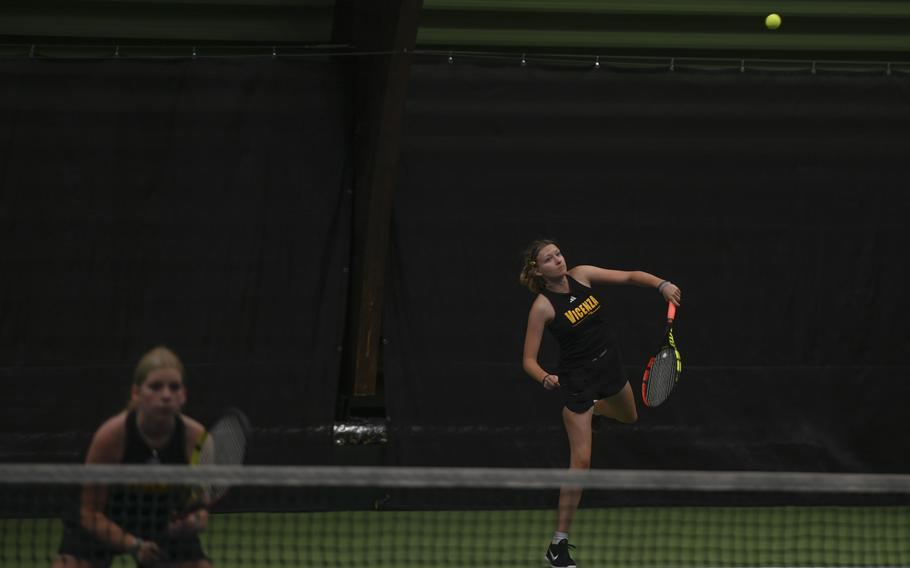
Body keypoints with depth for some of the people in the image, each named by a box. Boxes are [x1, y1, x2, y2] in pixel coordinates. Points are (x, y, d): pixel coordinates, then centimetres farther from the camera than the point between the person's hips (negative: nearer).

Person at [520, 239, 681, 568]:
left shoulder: (581, 275, -9)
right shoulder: (543, 307, -22)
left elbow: (629, 276, -5)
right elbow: (529, 360, -19)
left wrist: (662, 285, -23)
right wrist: (545, 378, -40)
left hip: (610, 367, 6)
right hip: (578, 379, -6)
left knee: (629, 418, 33)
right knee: (580, 461, -11)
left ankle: (594, 409, 68)